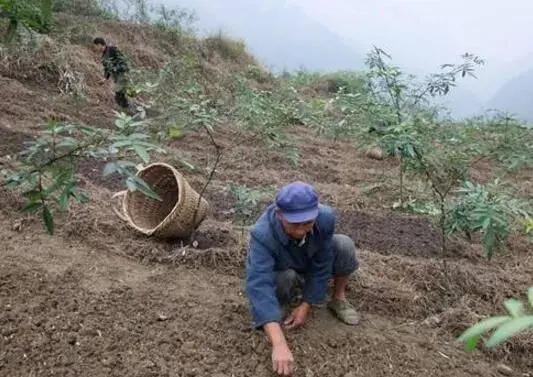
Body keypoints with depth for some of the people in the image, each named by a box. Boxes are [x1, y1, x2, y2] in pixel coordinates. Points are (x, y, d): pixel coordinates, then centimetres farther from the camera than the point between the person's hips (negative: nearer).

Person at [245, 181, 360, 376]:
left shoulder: (326, 217, -35)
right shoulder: (262, 234, -43)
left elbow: (321, 267, -23)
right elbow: (259, 286, -53)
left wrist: (305, 306, -23)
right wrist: (279, 345, -62)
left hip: (312, 264, 2)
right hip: (280, 272, -2)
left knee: (344, 245, -24)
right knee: (286, 280, -36)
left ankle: (338, 300, 0)